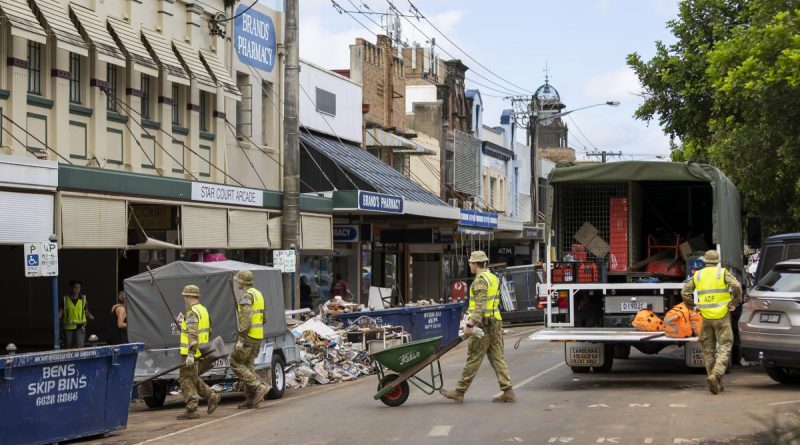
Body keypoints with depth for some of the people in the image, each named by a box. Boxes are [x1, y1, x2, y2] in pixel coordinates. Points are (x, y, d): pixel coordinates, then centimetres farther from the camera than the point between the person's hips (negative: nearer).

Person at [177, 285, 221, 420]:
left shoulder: (192, 313, -16)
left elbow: (193, 335, -25)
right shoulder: (203, 310, 15)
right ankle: (212, 396, 12)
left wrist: (190, 354, -29)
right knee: (192, 379, 19)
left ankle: (192, 410, -7)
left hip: (191, 352, -9)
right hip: (200, 352, 9)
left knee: (186, 380, -5)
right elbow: (209, 331, 22)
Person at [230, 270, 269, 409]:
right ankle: (252, 399, 9)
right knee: (248, 365, 11)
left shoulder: (247, 296, -15)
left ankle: (259, 387, -10)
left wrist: (241, 338, -24)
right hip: (258, 336, 9)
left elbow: (246, 318, -24)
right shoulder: (258, 294, 16)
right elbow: (264, 318, 21)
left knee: (235, 363, -3)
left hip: (248, 336, -9)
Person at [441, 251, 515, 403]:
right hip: (496, 322, 9)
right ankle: (508, 392, 3)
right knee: (497, 357, 8)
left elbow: (480, 305, -22)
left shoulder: (481, 280, -13)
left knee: (473, 359, -3)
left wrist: (470, 325, -24)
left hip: (483, 323, -9)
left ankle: (459, 392, 3)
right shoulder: (493, 278, 17)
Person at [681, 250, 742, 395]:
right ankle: (715, 376, -23)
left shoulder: (698, 275, 8)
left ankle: (716, 383, 12)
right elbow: (736, 286, -15)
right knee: (724, 348, -1)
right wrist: (735, 302, -2)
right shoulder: (723, 273, 0)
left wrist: (692, 306, 13)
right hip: (722, 317, -3)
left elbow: (685, 292, 2)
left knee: (708, 350, 12)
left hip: (706, 317, 3)